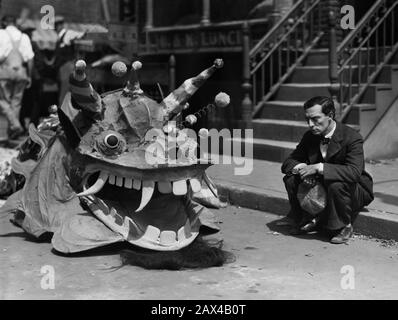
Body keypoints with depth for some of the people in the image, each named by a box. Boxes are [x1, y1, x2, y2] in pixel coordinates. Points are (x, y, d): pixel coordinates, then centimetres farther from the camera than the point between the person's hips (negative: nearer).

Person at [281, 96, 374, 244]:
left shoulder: (352, 138, -24)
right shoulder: (310, 136, -5)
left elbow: (354, 172, -38)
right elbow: (287, 163, -2)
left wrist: (319, 168, -41)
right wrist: (302, 168, -27)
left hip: (354, 191, -5)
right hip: (321, 186, 5)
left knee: (336, 184, -38)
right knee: (291, 179, -15)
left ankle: (343, 227, -12)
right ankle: (309, 220, 5)